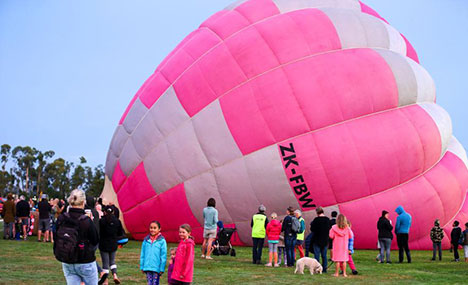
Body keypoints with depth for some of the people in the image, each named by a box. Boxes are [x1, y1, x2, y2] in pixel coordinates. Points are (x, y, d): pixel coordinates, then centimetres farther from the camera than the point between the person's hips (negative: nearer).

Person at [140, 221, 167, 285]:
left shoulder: (162, 241, -6)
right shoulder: (146, 240, 5)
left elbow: (163, 256, -5)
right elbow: (142, 255, 11)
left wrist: (162, 269, -7)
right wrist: (142, 266, 9)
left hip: (156, 268, -3)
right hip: (147, 267, 3)